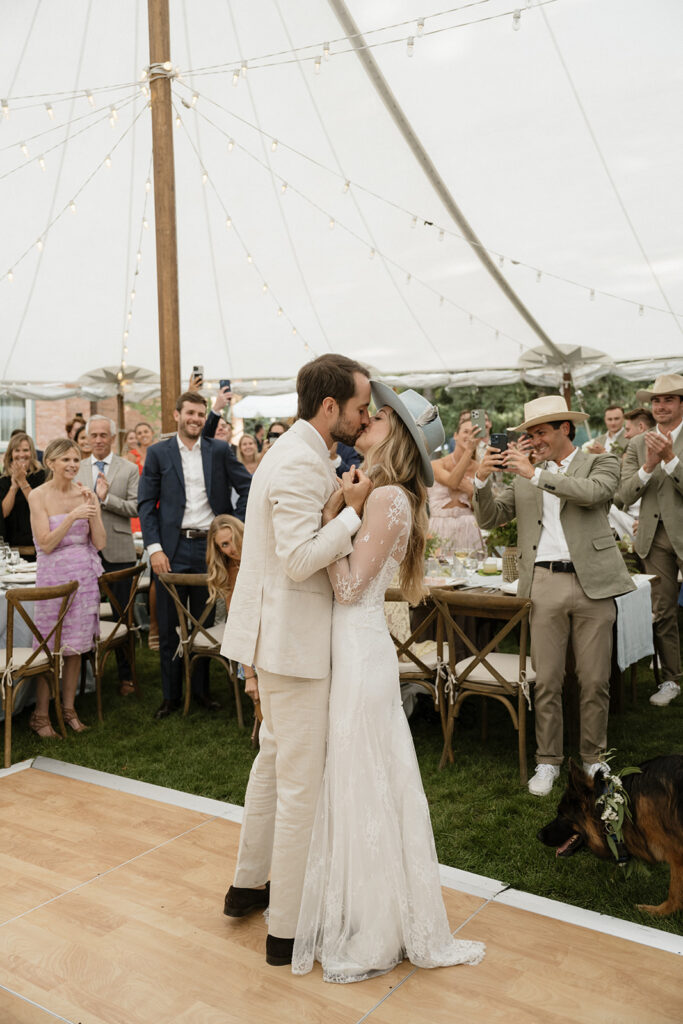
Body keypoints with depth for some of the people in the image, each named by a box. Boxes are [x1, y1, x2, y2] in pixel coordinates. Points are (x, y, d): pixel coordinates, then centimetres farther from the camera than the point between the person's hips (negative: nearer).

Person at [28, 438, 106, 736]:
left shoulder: (86, 494, 3)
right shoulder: (38, 496, -6)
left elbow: (100, 543, -1)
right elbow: (46, 544, -12)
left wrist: (93, 509, -13)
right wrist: (72, 516, -22)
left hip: (84, 575, 3)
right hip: (53, 576, -3)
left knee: (75, 646, 10)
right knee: (49, 648, 1)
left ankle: (69, 709, 23)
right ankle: (41, 715, 15)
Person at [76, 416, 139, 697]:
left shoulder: (129, 470, 3)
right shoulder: (77, 470, 11)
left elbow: (135, 508, -6)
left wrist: (106, 497, -17)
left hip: (118, 551, -2)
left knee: (122, 615, 4)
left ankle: (126, 676, 15)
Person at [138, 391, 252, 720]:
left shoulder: (219, 450, 4)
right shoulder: (158, 453, 3)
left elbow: (247, 488, 7)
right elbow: (146, 504, 0)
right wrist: (154, 548, -9)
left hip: (211, 545, 1)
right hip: (172, 548, 0)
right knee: (169, 626, 5)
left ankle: (201, 689, 24)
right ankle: (171, 695, 18)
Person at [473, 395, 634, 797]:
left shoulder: (602, 463, 7)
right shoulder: (525, 476, 16)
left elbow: (593, 493, -16)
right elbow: (490, 519, 12)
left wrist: (535, 474, -16)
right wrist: (483, 478, -5)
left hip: (593, 583, -2)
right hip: (544, 585, 2)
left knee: (595, 681, 5)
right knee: (547, 681, 5)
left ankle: (594, 759, 22)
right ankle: (548, 761, 18)